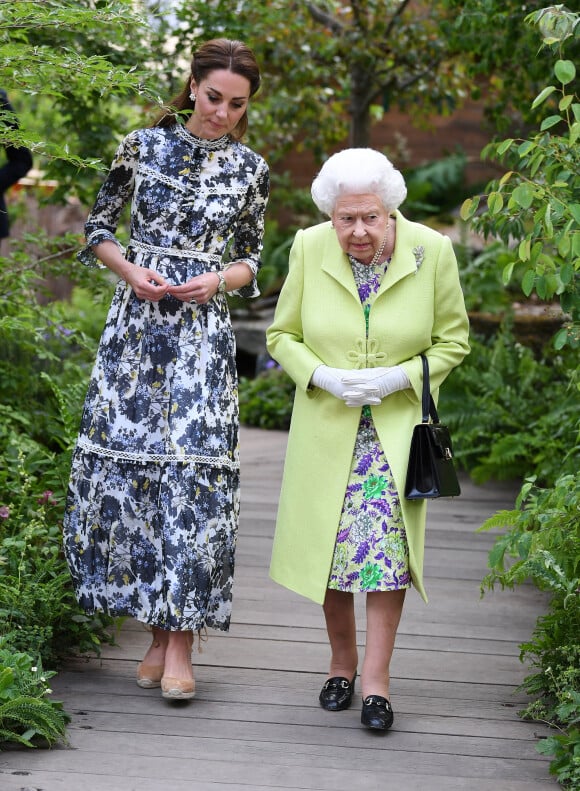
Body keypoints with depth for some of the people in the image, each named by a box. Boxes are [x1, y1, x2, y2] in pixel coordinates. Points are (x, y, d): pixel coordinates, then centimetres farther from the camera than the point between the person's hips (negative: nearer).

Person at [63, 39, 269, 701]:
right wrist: (130, 271, -7)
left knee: (192, 466, -10)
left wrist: (219, 280, -6)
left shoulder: (249, 169, 7)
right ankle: (159, 627, 9)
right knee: (125, 457, -2)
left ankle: (179, 638, -6)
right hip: (136, 321, 1)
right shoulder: (144, 145, 5)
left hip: (203, 330, 0)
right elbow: (98, 227, 10)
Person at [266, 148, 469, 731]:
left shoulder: (432, 252, -10)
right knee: (329, 545, 7)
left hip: (397, 427, -1)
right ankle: (342, 662, 27)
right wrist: (324, 377, -15)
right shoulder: (309, 249, -7)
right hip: (326, 426, 2)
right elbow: (282, 335, 3)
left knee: (387, 545, -8)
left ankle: (376, 681, 1)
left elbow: (452, 341, 1)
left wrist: (397, 378, -15)